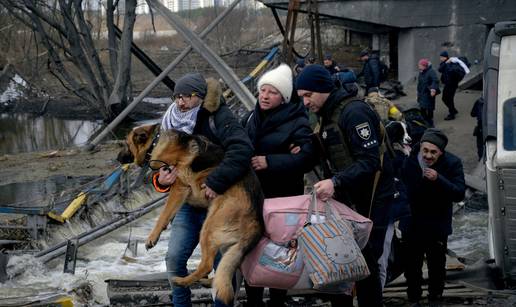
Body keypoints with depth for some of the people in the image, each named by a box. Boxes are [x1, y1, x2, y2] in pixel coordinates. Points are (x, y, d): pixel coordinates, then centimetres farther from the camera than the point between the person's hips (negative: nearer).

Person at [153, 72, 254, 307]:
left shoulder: (218, 118, -13)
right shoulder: (172, 125, 9)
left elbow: (242, 149, -28)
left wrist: (217, 182, -33)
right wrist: (161, 180, -5)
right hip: (187, 204, 6)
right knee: (174, 259, -2)